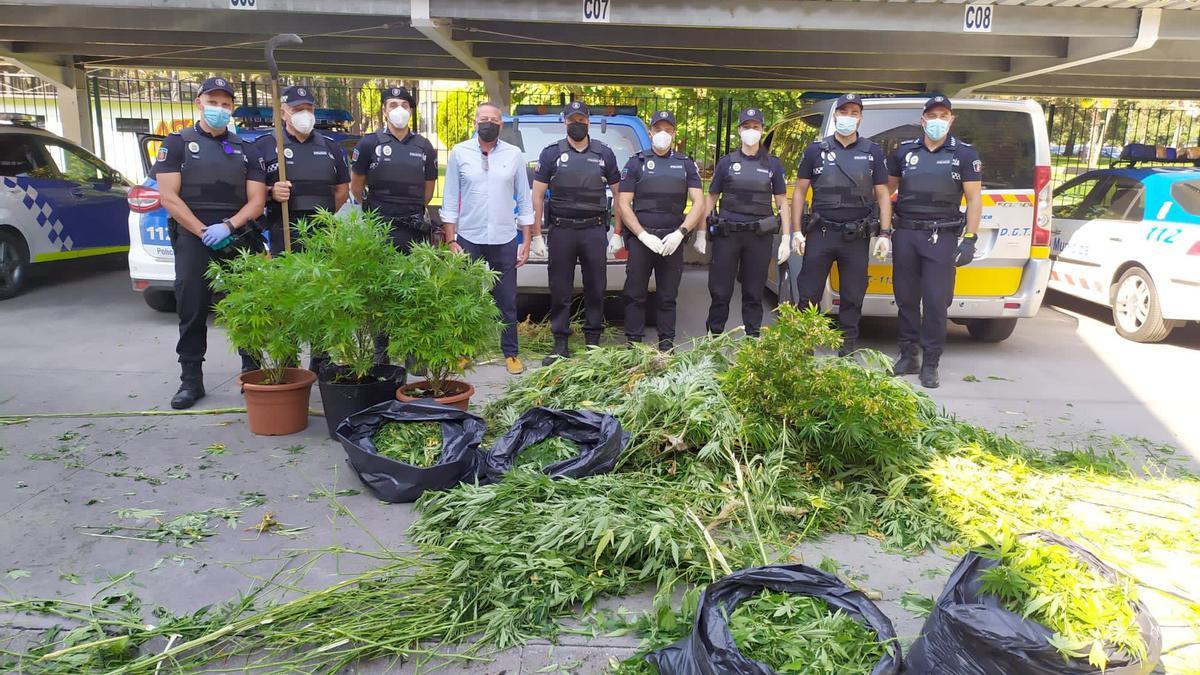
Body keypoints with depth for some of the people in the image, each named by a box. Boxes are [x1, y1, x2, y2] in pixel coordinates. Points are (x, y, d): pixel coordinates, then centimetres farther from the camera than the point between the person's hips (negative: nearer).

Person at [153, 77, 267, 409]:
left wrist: (228, 226, -13)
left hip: (238, 238, 2)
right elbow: (168, 196, -2)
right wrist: (203, 231, -12)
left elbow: (256, 200, 5)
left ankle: (254, 374, 12)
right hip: (192, 238, -1)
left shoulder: (246, 150, 14)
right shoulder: (177, 143, 7)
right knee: (192, 311, 1)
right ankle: (191, 380, 10)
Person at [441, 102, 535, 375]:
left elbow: (524, 200, 5)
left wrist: (526, 242, 1)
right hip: (469, 239, 0)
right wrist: (451, 240, -4)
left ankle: (510, 353, 17)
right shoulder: (459, 153, 2)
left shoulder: (514, 154, 3)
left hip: (505, 241, 0)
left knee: (507, 302, 7)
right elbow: (450, 200, 2)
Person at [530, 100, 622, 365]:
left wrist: (617, 234, 4)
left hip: (595, 231, 1)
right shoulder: (552, 153, 4)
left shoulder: (604, 154, 8)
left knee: (595, 288, 6)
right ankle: (560, 345, 11)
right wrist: (537, 236, -3)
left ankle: (593, 341, 17)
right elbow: (538, 196, 3)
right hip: (561, 231, -1)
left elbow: (618, 194, 11)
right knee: (560, 290, 3)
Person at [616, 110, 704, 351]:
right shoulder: (636, 163, 6)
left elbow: (699, 204, 4)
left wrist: (680, 233, -10)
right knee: (635, 294, 2)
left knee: (668, 296, 7)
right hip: (640, 238, -1)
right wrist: (644, 236, -11)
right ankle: (633, 344, 10)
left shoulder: (686, 164, 11)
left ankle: (667, 344, 15)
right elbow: (624, 205, 0)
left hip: (673, 240, 1)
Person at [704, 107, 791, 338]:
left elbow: (782, 203, 9)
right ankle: (714, 335, 14)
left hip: (760, 236, 1)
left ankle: (753, 338, 15)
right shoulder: (726, 162, 8)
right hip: (727, 235, 0)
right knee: (720, 290, 2)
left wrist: (786, 238, 1)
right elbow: (711, 198, 9)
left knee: (753, 292, 7)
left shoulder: (773, 164, 9)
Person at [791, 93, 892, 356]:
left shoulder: (873, 152, 8)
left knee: (853, 296, 6)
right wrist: (797, 230, -1)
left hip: (856, 236, 1)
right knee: (809, 294, 2)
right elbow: (799, 191, 6)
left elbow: (883, 195, 8)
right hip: (820, 233, -1)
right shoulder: (816, 150, 5)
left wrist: (885, 234, -2)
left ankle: (847, 349, 17)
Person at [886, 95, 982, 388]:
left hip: (943, 237, -2)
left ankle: (930, 364, 6)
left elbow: (974, 199, 2)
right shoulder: (904, 151, 9)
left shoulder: (965, 154, 4)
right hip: (905, 233, 3)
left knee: (936, 301, -2)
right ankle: (908, 356, 19)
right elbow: (886, 188, 17)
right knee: (906, 298, 8)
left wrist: (969, 238, -6)